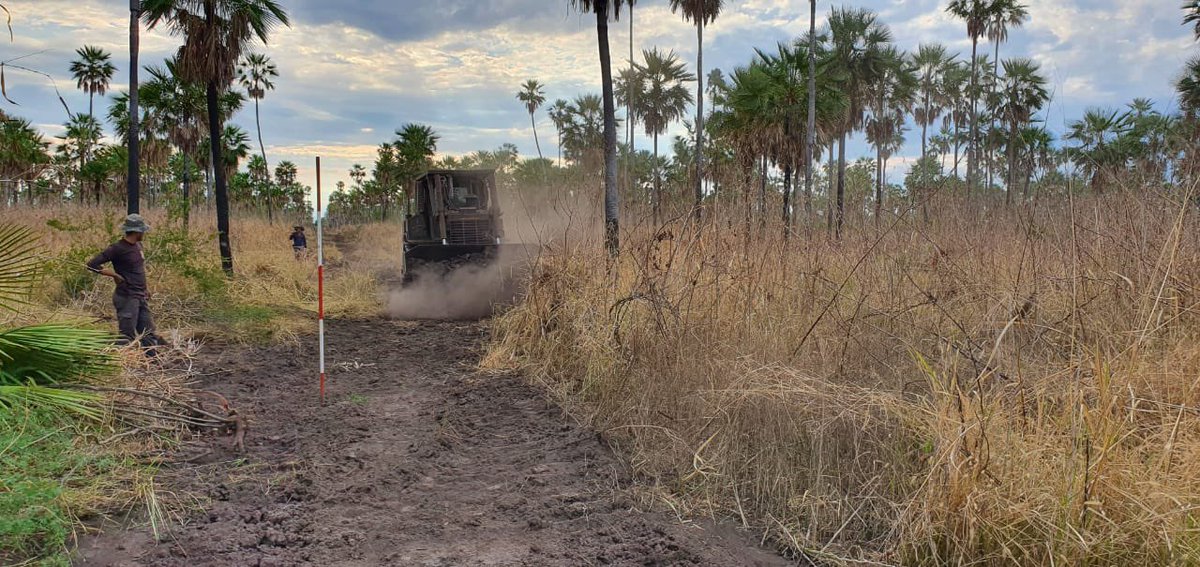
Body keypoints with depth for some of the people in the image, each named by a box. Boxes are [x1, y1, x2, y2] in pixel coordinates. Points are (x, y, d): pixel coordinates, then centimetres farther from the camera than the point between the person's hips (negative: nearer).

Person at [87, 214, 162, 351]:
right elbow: (92, 264, -16)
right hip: (126, 298, -8)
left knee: (149, 335, 11)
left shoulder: (138, 245, 10)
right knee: (127, 337, -3)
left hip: (141, 297, 8)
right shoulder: (118, 248, -14)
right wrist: (115, 275, -15)